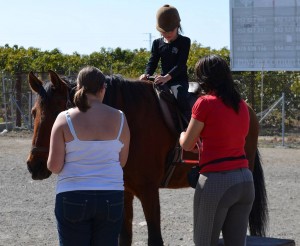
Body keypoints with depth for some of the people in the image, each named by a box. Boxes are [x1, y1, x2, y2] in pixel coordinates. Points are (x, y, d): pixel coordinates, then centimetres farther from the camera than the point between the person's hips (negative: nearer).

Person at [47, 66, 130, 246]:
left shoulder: (65, 119, -8)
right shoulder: (119, 118, -2)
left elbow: (54, 166, -9)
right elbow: (122, 162, 6)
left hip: (73, 198, -2)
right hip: (111, 197, 2)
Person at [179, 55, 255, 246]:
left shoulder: (205, 103, -10)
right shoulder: (242, 105, 10)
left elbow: (187, 145, -2)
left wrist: (182, 135, 19)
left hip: (216, 181, -7)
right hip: (245, 180, 7)